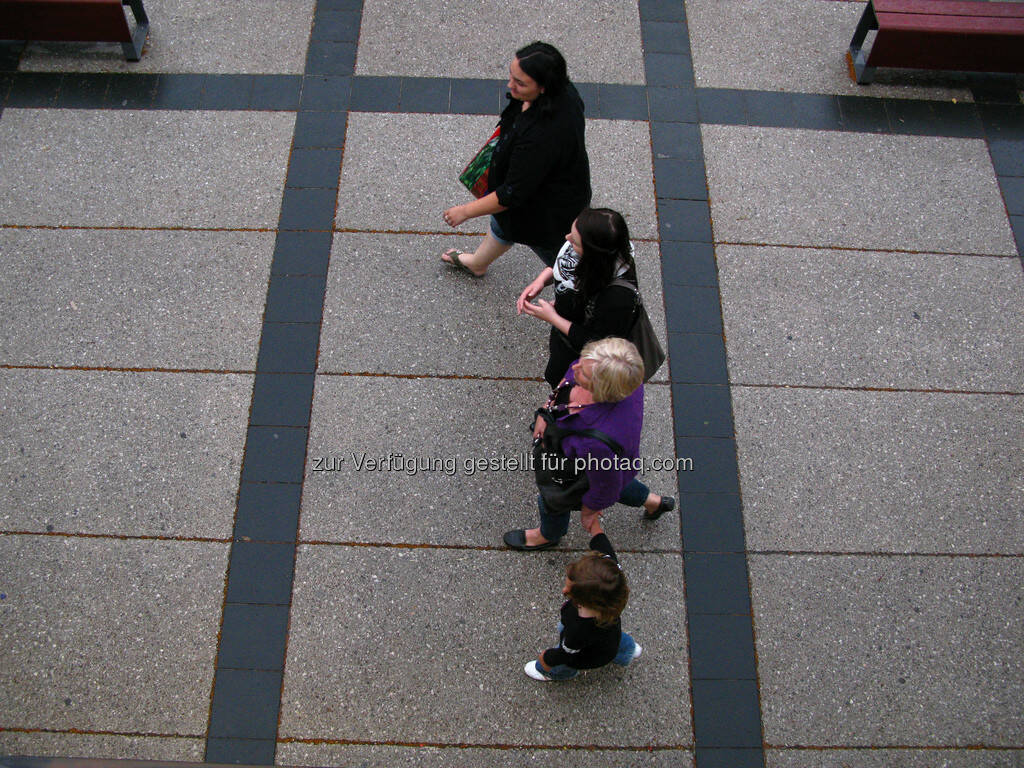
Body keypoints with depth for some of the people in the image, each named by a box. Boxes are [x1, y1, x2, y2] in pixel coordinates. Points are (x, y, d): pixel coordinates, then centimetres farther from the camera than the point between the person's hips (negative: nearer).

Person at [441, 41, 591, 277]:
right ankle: (477, 263, 63)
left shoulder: (541, 137, -45)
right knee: (503, 222, 34)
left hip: (550, 212, -9)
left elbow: (513, 193, -34)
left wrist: (466, 211, -23)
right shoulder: (562, 91, -19)